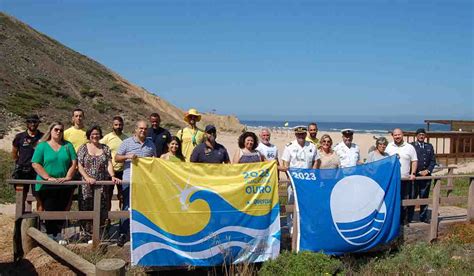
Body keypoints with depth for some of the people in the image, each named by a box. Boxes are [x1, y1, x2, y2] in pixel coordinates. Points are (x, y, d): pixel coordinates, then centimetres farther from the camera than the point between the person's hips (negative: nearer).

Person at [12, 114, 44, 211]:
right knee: (22, 197, 8)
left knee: (39, 197, -4)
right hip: (22, 171, 1)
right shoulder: (19, 137, 6)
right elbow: (14, 153, 15)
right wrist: (20, 163, 11)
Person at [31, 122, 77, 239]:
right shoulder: (42, 146, 2)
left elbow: (74, 162, 3)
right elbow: (35, 164, -5)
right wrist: (48, 177, -15)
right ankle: (50, 235, 8)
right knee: (50, 211, -1)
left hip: (64, 186, 3)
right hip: (47, 186, -2)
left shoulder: (68, 145, 9)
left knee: (61, 211, 7)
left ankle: (58, 234, 18)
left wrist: (68, 177, -11)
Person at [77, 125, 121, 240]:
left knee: (101, 209, 0)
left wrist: (112, 176, -12)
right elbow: (79, 165, 0)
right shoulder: (83, 148, 6)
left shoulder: (105, 148, 11)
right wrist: (87, 178, -14)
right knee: (86, 209, -3)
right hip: (86, 185, -1)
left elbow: (109, 164, 5)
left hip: (102, 184, 2)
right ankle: (87, 233, 4)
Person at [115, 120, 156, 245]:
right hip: (129, 180, -3)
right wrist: (127, 157, -16)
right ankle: (123, 233, 6)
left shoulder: (151, 144, 13)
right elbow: (117, 158, 2)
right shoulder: (127, 142, 2)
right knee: (127, 206, -1)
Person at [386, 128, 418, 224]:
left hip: (405, 179, -1)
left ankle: (404, 220, 14)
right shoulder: (389, 147, 6)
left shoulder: (409, 147, 3)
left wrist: (413, 173, -5)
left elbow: (414, 161, 5)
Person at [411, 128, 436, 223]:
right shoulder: (411, 146, -1)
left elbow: (433, 161, 12)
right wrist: (419, 172, -11)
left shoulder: (429, 146, 14)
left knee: (424, 197, 10)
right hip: (414, 176, -4)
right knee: (412, 197, -1)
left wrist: (428, 170, -4)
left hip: (426, 176, 4)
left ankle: (423, 217, 19)